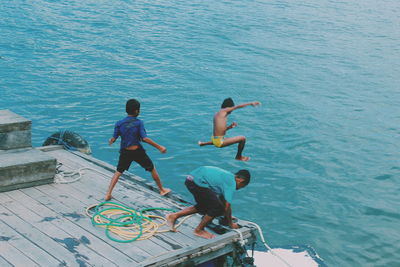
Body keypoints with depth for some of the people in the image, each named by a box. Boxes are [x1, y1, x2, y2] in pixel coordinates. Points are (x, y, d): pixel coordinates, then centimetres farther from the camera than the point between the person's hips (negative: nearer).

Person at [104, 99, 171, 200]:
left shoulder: (119, 123, -3)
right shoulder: (139, 122, -12)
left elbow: (113, 139, -3)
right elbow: (145, 138, -21)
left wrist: (110, 141, 22)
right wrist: (159, 147, -18)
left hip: (125, 152, 3)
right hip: (137, 151, -2)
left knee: (118, 172, 16)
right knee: (152, 169, 16)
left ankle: (108, 194, 9)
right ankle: (162, 190, 28)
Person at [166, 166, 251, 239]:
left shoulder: (227, 176, 21)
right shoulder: (231, 183, -7)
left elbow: (222, 199, 33)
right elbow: (227, 206, -5)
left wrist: (228, 216, 42)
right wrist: (230, 223, 9)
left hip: (191, 178, 10)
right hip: (198, 183, -10)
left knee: (204, 206, 26)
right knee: (217, 207, -4)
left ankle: (173, 216, 23)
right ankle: (199, 230, 12)